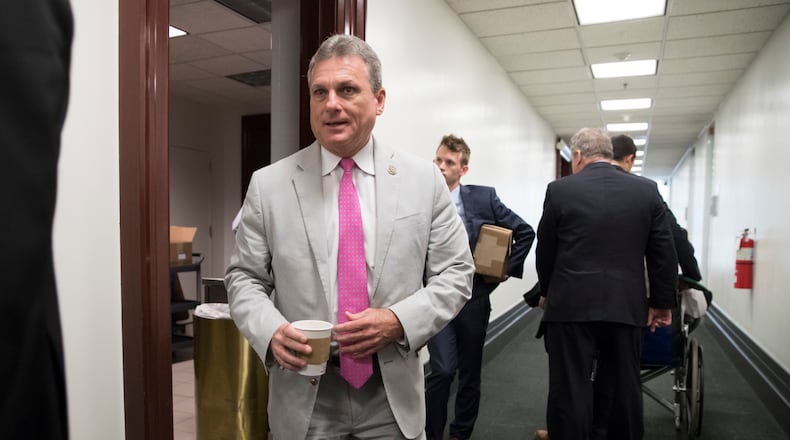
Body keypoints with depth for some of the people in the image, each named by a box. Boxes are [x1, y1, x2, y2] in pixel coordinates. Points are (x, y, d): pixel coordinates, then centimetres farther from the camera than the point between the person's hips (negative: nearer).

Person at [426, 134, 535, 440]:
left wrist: (505, 269, -1)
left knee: (469, 373, 12)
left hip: (474, 297, 1)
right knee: (442, 370, -10)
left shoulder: (484, 198, -2)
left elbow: (525, 232, 4)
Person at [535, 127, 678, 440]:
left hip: (571, 307, -3)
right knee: (624, 392, 15)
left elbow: (544, 252, 3)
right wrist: (662, 303, 14)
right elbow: (664, 254, 5)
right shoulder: (648, 190, 3)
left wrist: (548, 292, 19)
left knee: (570, 392, 4)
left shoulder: (559, 190, -4)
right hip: (626, 307, 3)